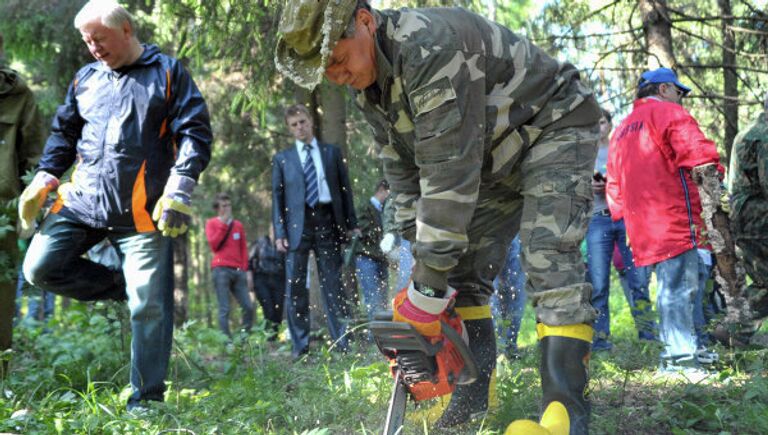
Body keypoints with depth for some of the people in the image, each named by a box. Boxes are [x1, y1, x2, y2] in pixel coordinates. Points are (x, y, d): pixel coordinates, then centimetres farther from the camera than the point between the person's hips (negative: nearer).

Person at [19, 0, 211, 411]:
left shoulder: (168, 73, 1)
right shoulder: (86, 79, 15)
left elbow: (195, 132, -3)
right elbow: (63, 132, 25)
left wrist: (178, 189, -14)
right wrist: (43, 179, 11)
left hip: (142, 211, -5)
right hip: (82, 201, 5)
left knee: (149, 305, -4)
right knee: (39, 268, -3)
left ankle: (145, 399, 7)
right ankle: (122, 287, 14)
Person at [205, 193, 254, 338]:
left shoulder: (238, 225, 17)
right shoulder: (212, 223, 8)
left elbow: (244, 249, 16)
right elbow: (213, 244, -6)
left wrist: (247, 271, 8)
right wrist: (224, 225, -5)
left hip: (238, 271, 4)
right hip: (221, 270, -4)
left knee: (248, 306, -5)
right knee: (224, 309, -9)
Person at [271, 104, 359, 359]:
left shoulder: (332, 153, 12)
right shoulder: (282, 159, 10)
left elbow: (345, 189, 11)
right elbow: (277, 197, 7)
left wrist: (351, 224, 5)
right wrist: (279, 232, -2)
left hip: (327, 222, 0)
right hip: (298, 224, 0)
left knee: (333, 284, 1)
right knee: (295, 285, -2)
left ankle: (341, 340, 5)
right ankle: (300, 343, 4)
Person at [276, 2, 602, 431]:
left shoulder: (430, 46, -36)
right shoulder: (371, 82, -5)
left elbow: (450, 170, -38)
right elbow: (404, 169, 1)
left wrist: (428, 289, -36)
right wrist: (425, 259, -7)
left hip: (555, 127, -9)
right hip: (498, 153, 10)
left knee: (549, 258, -24)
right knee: (461, 266, 5)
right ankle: (476, 395, 12)